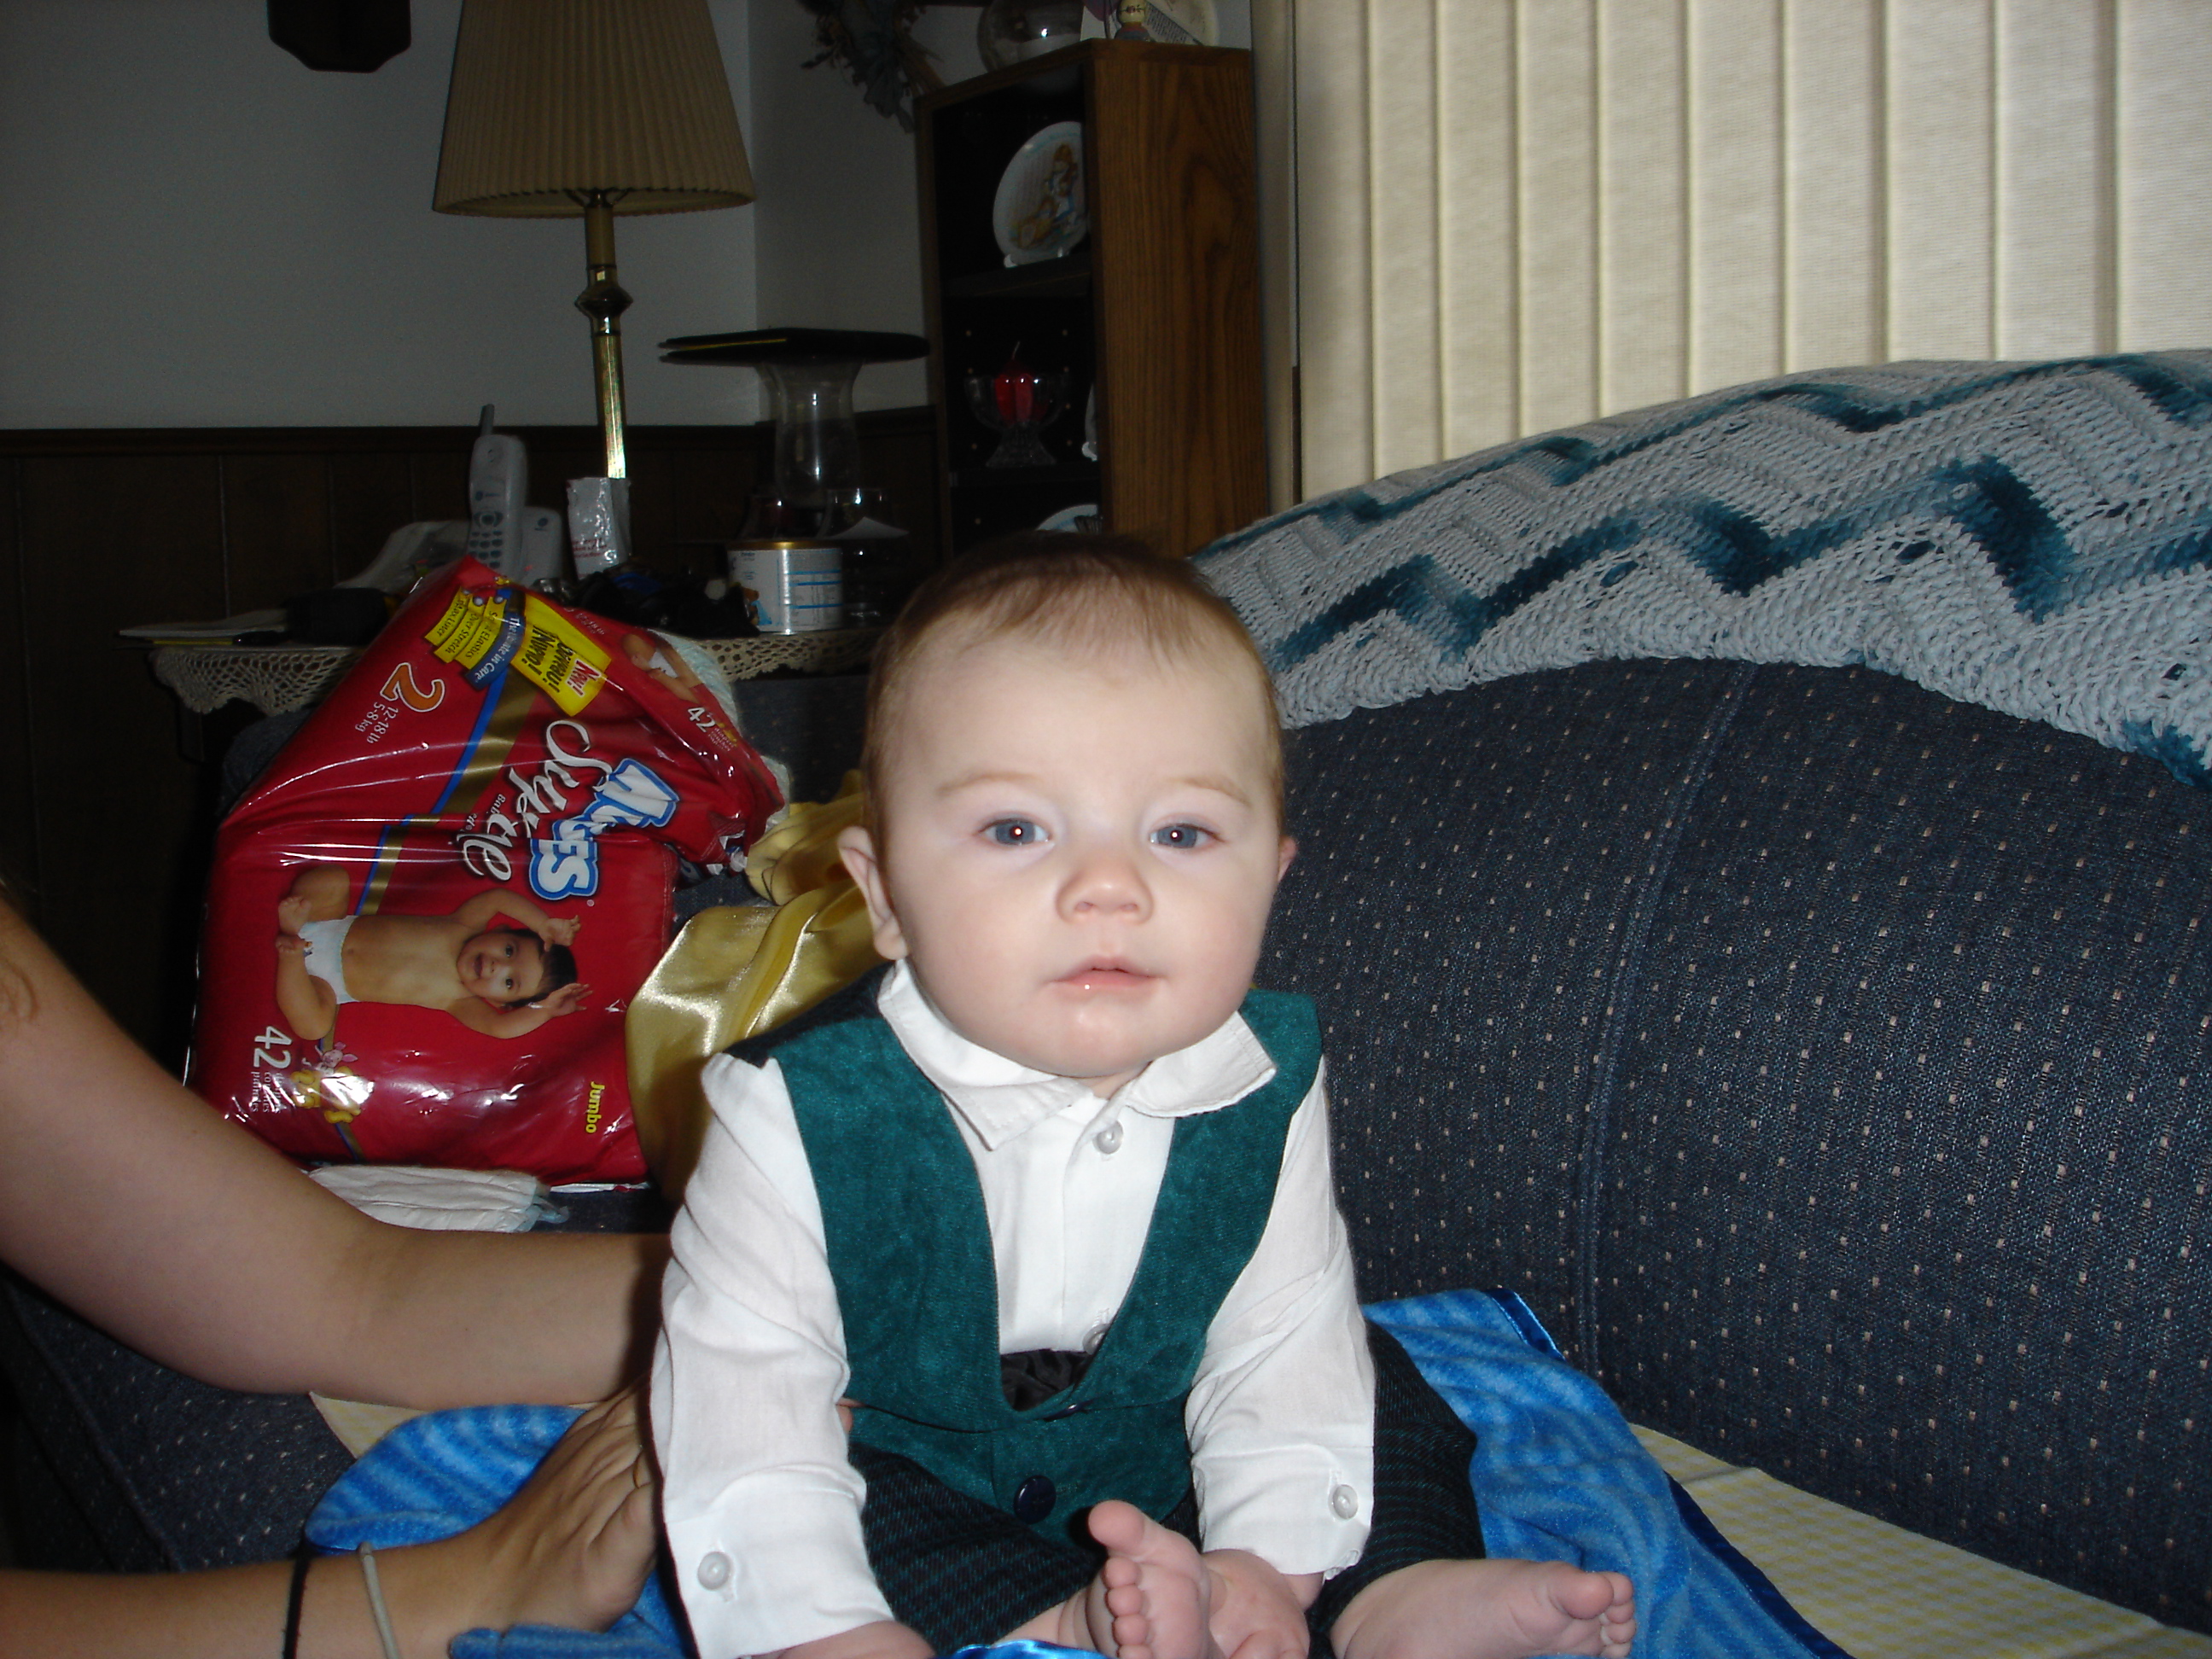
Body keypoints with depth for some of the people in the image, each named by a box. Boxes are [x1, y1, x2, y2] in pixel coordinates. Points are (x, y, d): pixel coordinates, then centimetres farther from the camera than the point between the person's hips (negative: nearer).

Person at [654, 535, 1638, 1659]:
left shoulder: (1266, 1092, -16)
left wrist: (1267, 1559, -21)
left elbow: (1283, 1347, -9)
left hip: (1163, 1474, 3)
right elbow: (740, 1394, -21)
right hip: (915, 1468, -2)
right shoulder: (801, 1117, -26)